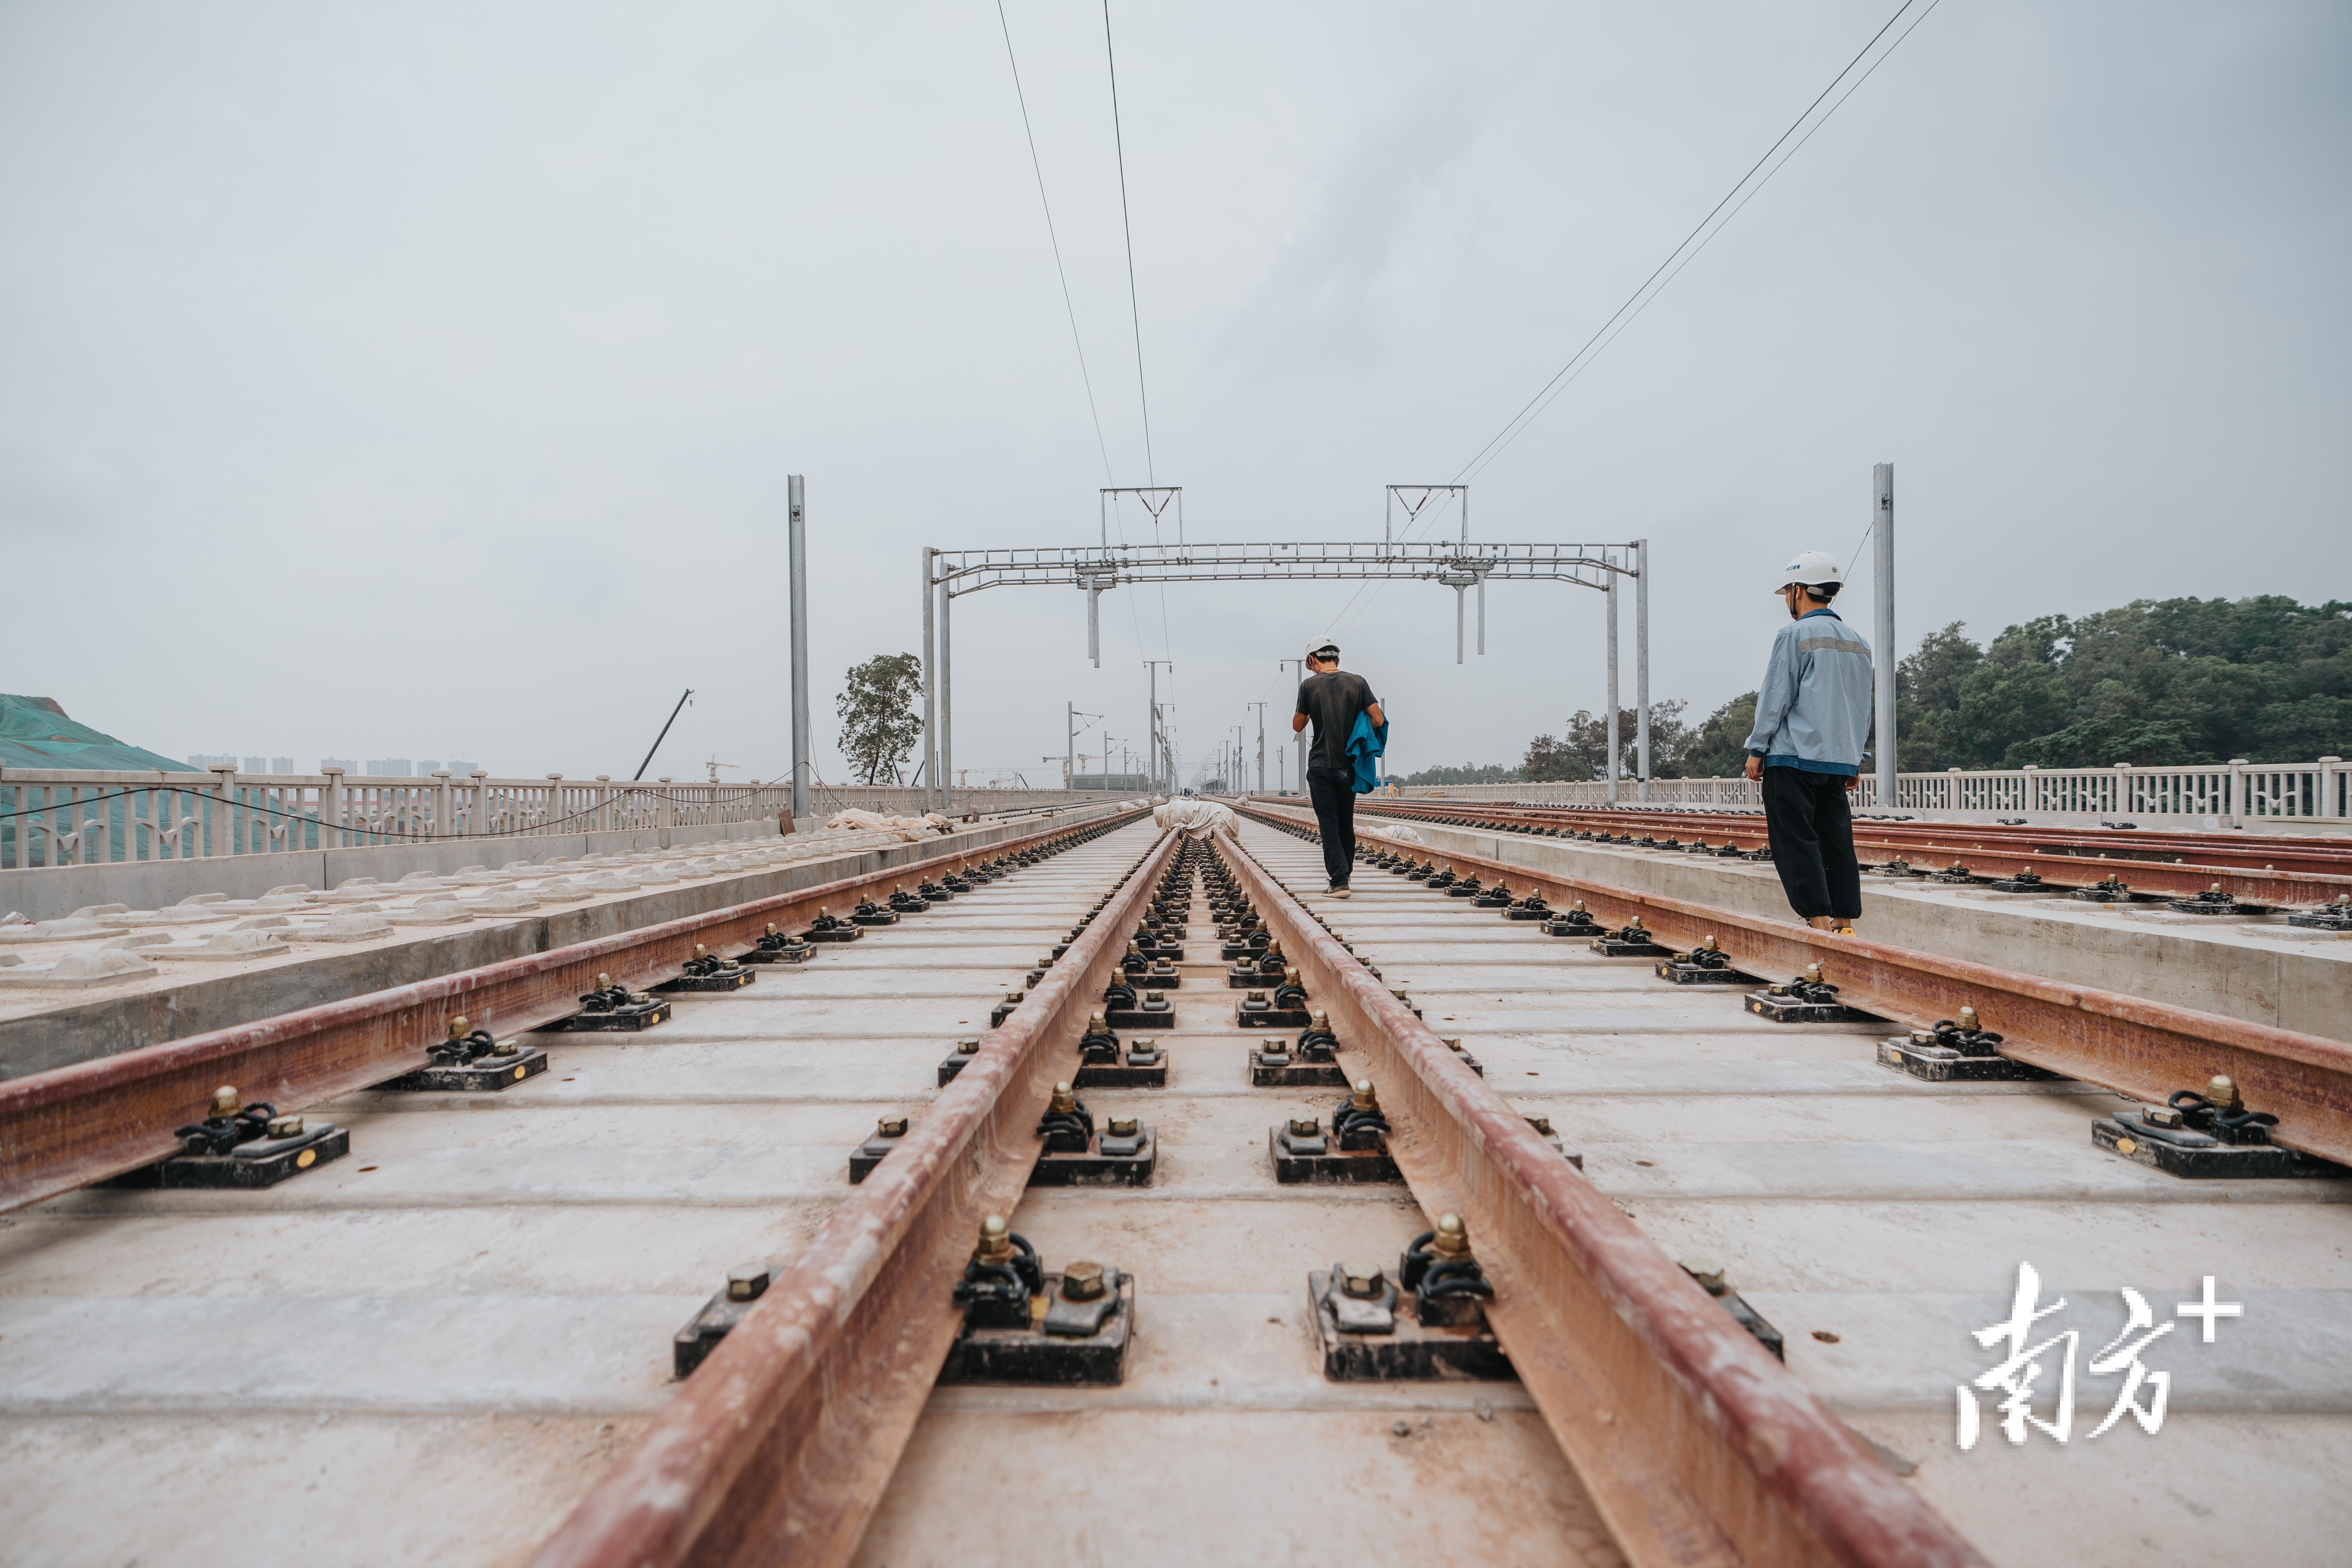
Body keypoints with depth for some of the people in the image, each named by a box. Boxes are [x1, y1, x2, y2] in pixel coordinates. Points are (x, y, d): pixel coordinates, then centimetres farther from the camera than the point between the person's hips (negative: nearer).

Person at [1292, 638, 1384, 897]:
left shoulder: (1309, 685, -5)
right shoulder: (1358, 682, 0)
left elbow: (1297, 726, 3)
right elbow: (1378, 721, -5)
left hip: (1320, 765, -3)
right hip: (1348, 765, 3)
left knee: (1329, 825, 0)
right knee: (1346, 823, 16)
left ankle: (1339, 881, -8)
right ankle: (1344, 873, 29)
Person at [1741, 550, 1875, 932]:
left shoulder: (1795, 635, -8)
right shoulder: (1858, 642, 15)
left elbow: (1775, 697, -10)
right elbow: (1863, 707, 19)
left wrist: (1756, 749, -3)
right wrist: (1855, 761, 23)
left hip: (1793, 757, -7)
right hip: (1840, 759, 7)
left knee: (1796, 843, -4)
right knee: (1837, 841, 9)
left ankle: (1820, 920, -8)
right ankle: (1845, 924, 10)